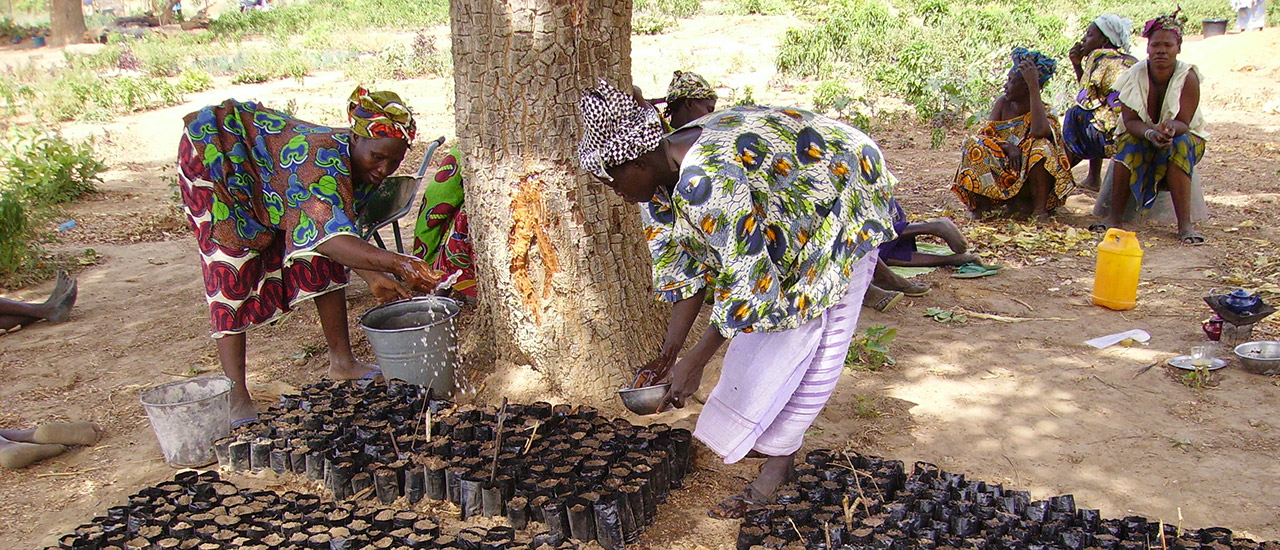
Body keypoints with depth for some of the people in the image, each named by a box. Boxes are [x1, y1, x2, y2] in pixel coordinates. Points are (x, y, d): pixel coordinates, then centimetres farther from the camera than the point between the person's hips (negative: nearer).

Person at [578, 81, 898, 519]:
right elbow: (689, 267, -1)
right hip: (789, 213, 9)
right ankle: (776, 440, 24)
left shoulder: (706, 183, -37)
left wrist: (695, 361, -26)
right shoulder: (669, 172, -7)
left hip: (839, 205, -9)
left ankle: (779, 461, 2)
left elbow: (746, 283, -34)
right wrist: (667, 353, -4)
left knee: (808, 338, -6)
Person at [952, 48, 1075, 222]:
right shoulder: (1003, 103, 1)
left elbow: (1039, 131, -37)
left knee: (1041, 147, -31)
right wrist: (1007, 147, -28)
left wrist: (1034, 86, -33)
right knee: (975, 145, -18)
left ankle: (1039, 208, -23)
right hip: (1002, 176, 3)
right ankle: (982, 203, -14)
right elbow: (985, 134, -7)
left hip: (1030, 179, -3)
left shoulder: (1046, 111, -12)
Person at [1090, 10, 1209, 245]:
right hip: (1141, 134, 1)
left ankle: (1185, 224, -36)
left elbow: (1184, 123, -22)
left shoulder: (1188, 76, -17)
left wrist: (1171, 128, -47)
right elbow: (1130, 120, -19)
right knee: (1129, 145, -32)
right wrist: (1151, 134, -40)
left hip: (1182, 136, -1)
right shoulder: (1134, 75, -14)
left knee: (1178, 145, -34)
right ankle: (1114, 216, -30)